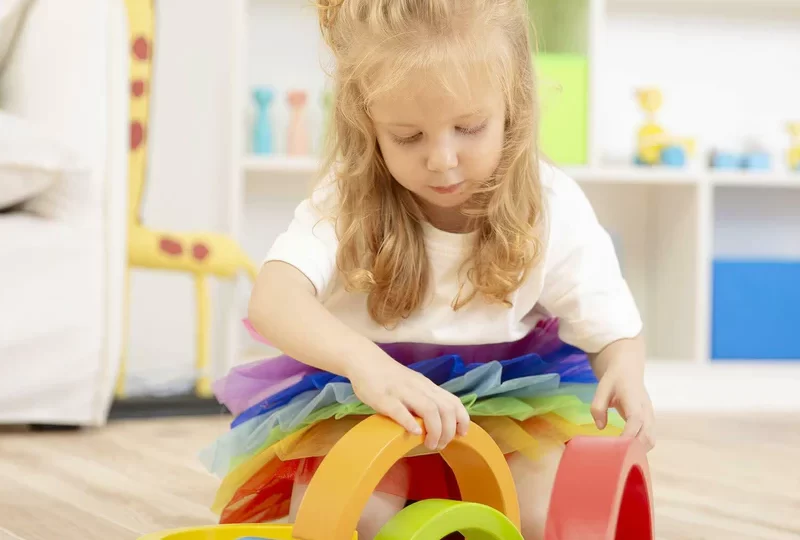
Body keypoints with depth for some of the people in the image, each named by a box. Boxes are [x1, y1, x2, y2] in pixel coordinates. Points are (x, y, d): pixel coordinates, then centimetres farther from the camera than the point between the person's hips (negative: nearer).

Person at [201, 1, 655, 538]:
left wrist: (626, 372, -32)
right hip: (364, 396, -1)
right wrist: (365, 362, -52)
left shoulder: (553, 208, -12)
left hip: (510, 392, 1)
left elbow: (612, 328, -5)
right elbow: (273, 299, -32)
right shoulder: (347, 201, -17)